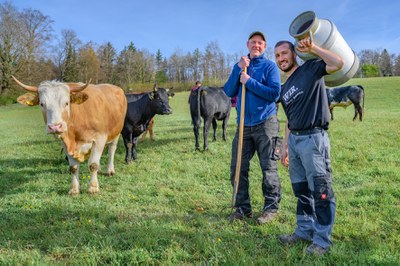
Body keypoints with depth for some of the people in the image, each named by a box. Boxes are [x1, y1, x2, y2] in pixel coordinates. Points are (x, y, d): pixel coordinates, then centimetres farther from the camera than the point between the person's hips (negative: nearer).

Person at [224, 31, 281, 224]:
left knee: (268, 168, 1)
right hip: (243, 125, 5)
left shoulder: (269, 66, 0)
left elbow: (274, 93, -13)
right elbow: (229, 92, 2)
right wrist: (239, 69, -7)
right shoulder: (239, 66, 14)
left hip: (265, 124, -4)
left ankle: (271, 208, 14)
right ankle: (242, 207, 19)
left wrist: (249, 81, -13)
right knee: (238, 167, 6)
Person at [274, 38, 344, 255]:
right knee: (301, 189, 16)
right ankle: (305, 230, 29)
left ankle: (322, 239, 10)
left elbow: (338, 63, -21)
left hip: (313, 138, -8)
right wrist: (285, 146, 18)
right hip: (294, 139, 8)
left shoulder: (310, 69, -3)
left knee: (320, 191, 0)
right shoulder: (284, 89, 17)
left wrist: (312, 48, -21)